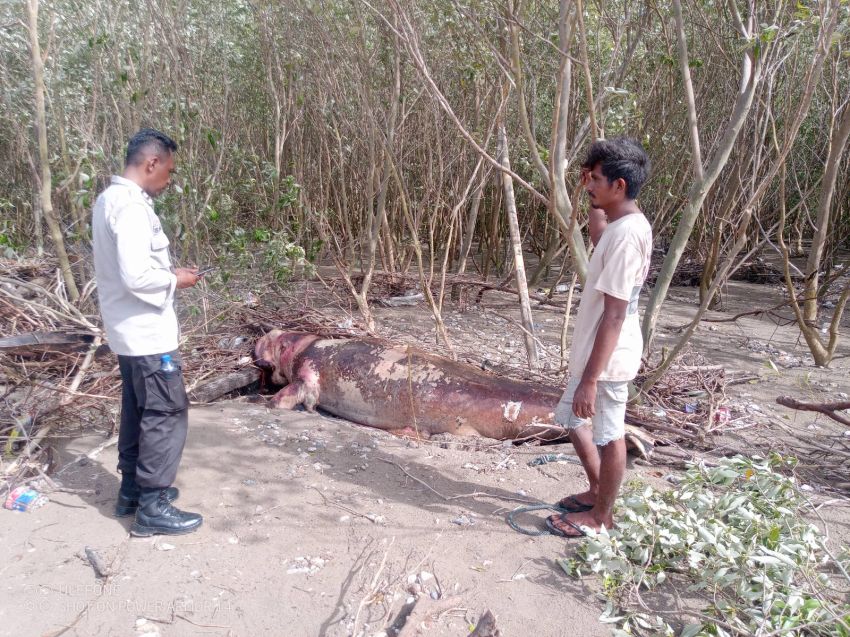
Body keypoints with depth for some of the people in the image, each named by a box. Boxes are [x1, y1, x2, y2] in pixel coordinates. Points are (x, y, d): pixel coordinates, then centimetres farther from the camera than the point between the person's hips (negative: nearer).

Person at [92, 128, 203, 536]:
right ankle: (152, 507, 7)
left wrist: (166, 273, 10)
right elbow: (136, 277, -28)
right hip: (147, 331, -10)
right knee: (167, 414, -2)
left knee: (137, 410, 18)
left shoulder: (109, 199, 10)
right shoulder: (131, 207, -22)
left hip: (129, 329, 10)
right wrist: (175, 279, -11)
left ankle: (132, 490, 31)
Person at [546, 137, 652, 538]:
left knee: (608, 435, 9)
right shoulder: (623, 223, 5)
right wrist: (594, 202, 17)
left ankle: (602, 514, 28)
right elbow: (598, 240, 31)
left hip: (608, 359, -10)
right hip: (594, 351, 10)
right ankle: (597, 491, 41)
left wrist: (591, 378, -25)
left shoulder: (627, 234, -25)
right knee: (573, 420, 24)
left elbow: (614, 314, -27)